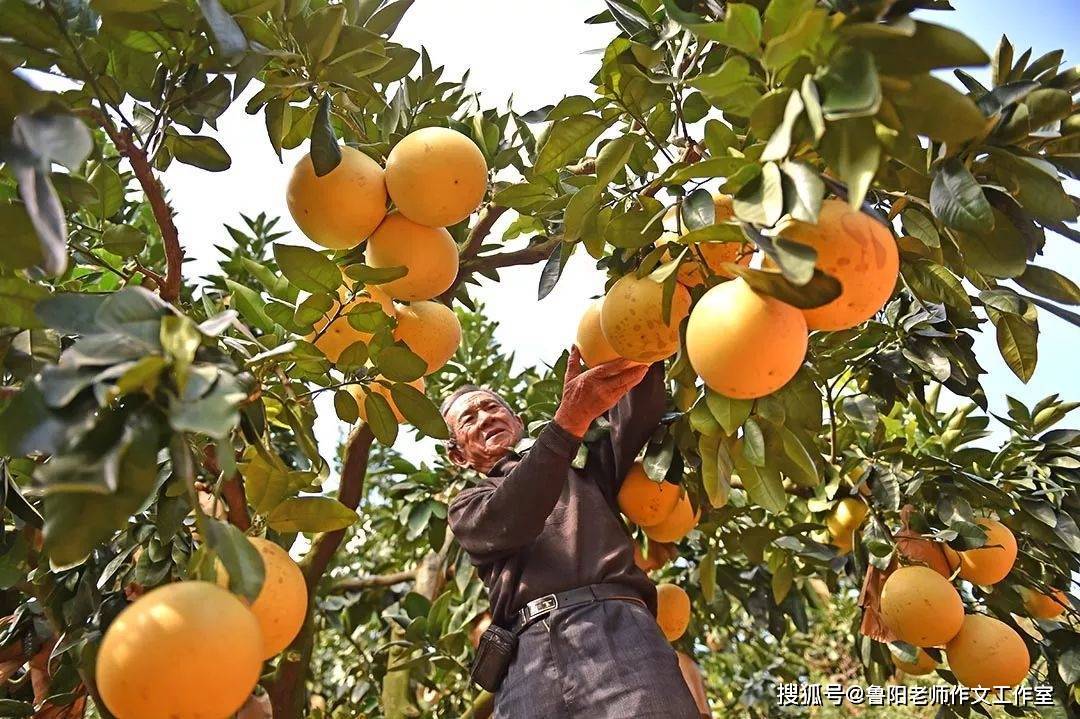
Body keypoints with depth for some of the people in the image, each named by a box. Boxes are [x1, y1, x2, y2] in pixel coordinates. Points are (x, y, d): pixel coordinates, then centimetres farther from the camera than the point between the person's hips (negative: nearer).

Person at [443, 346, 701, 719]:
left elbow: (638, 415, 11)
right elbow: (506, 524, -1)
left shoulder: (581, 469, 27)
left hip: (617, 624, 1)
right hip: (528, 654, 0)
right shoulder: (467, 508, 22)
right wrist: (569, 420, -13)